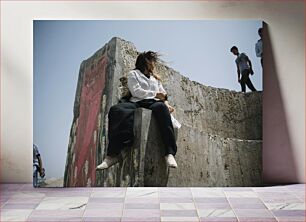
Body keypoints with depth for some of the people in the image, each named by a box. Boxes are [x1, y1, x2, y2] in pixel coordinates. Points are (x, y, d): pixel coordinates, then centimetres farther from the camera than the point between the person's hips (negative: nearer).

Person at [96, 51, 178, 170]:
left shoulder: (155, 78, 33)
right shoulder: (133, 74, 20)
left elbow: (163, 94, 21)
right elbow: (136, 91, 3)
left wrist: (166, 103, 0)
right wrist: (155, 94, -3)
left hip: (153, 103, 2)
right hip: (136, 102, -2)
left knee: (161, 107, -38)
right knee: (116, 110, -36)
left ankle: (170, 153, -49)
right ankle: (112, 155, -44)